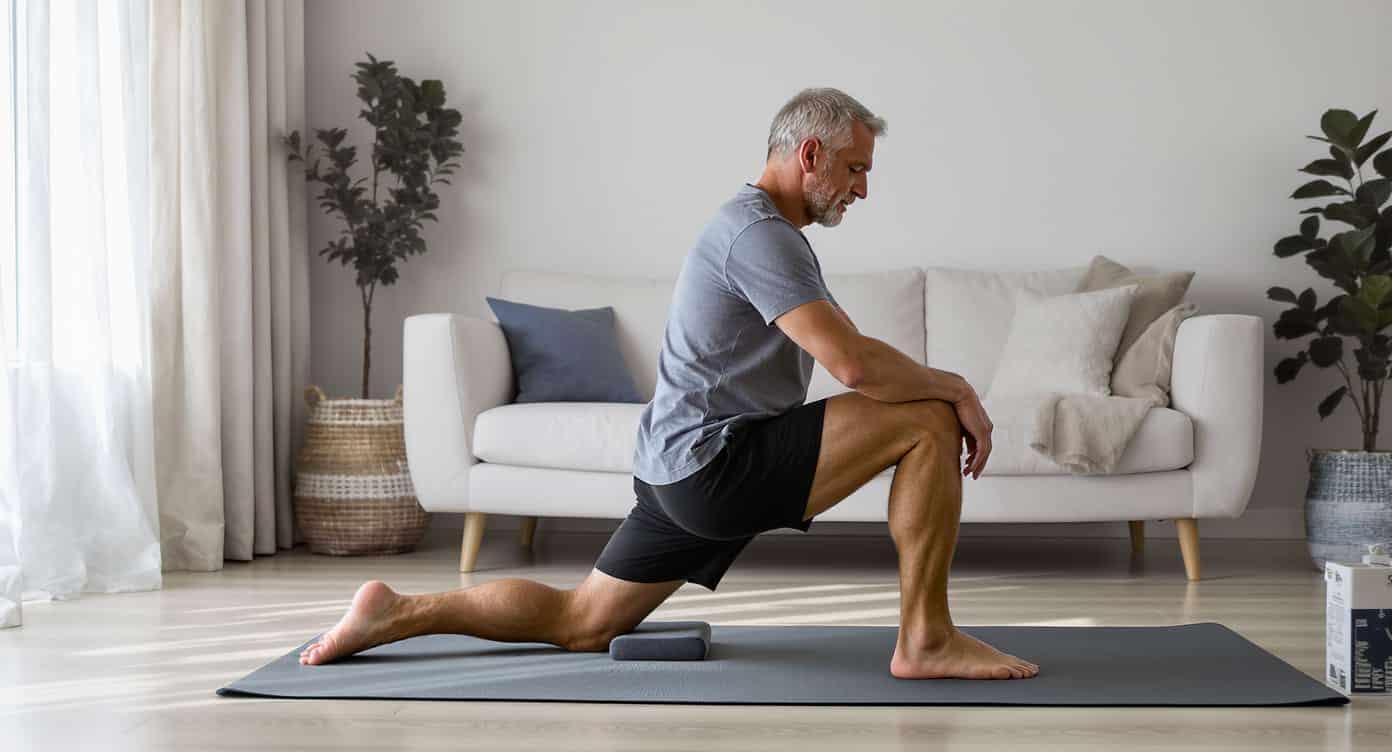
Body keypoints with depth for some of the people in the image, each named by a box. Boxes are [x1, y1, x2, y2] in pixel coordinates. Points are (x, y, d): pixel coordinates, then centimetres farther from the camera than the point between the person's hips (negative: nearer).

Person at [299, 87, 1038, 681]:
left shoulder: (761, 231, 19)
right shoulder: (760, 234, -16)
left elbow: (850, 364, 27)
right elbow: (855, 364, -26)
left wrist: (938, 390, 18)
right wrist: (956, 389, -11)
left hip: (684, 471, 11)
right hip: (718, 463, -11)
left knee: (580, 623, 16)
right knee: (930, 422, -15)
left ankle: (398, 613, 15)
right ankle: (924, 640, -10)